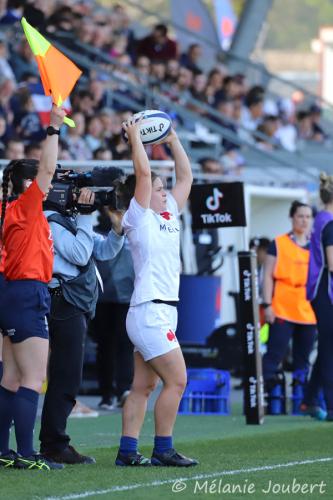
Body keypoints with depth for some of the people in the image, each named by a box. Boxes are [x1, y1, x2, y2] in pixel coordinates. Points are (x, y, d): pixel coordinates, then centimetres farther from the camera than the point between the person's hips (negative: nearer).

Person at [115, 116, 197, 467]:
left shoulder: (167, 217, 16)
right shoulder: (139, 219, -5)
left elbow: (186, 177, 22)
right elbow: (143, 174, -14)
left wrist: (172, 139, 21)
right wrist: (134, 136, -7)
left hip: (160, 313, 9)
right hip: (150, 311, -9)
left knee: (143, 386, 6)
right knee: (176, 380, -9)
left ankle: (127, 451, 6)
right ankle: (163, 450, -5)